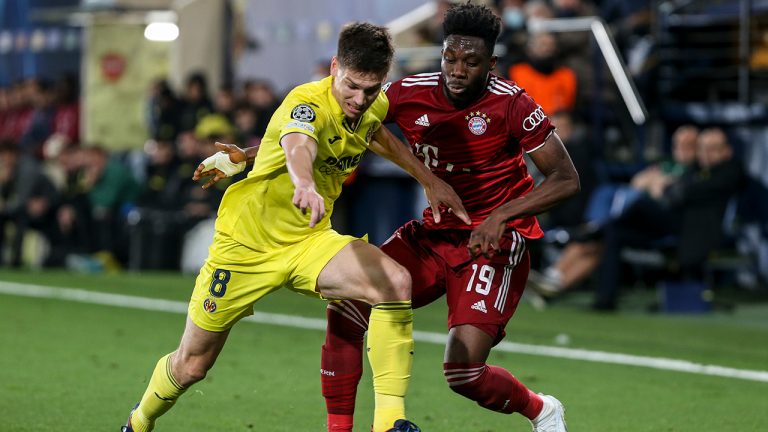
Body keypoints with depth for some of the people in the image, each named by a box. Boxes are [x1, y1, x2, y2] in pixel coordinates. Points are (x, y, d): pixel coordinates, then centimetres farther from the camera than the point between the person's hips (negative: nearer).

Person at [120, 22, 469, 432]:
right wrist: (306, 185, -74)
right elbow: (297, 144, -51)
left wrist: (428, 180, 20)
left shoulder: (375, 106, -2)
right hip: (246, 244, -5)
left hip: (310, 241, 5)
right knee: (191, 365, 6)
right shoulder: (308, 103, -26)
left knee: (396, 282, -25)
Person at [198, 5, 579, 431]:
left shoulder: (510, 104, -17)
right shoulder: (410, 94, -6)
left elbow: (566, 179, -12)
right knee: (346, 309, -11)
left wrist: (502, 216, -25)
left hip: (492, 245, -5)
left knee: (463, 372, -17)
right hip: (433, 233, 5)